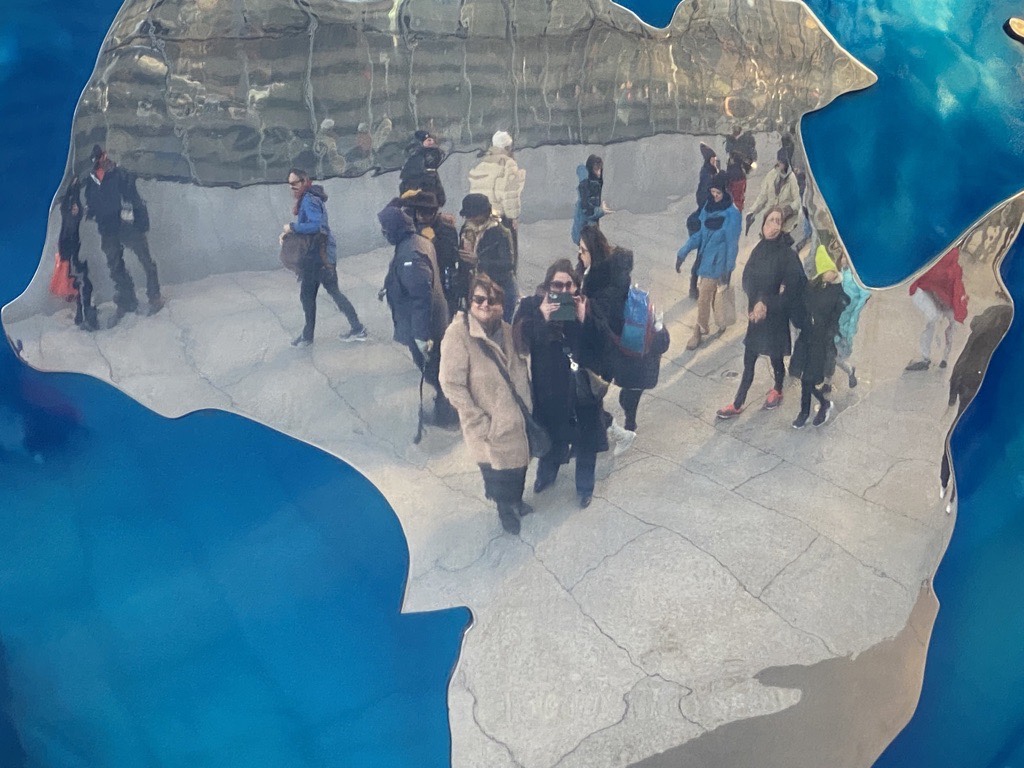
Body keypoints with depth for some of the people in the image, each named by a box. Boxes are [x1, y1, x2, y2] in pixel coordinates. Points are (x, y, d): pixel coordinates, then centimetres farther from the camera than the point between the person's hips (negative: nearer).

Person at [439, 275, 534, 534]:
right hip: (489, 426, -5)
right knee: (497, 472, 13)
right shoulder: (458, 334, -22)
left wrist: (526, 404, 5)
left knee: (518, 464, 23)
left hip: (516, 417, 6)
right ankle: (505, 509, 43)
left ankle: (516, 501, 51)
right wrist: (479, 422, -20)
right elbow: (452, 384, -21)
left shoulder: (505, 329, -2)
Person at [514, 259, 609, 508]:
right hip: (548, 387, 0)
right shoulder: (531, 306, -12)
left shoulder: (585, 307, -11)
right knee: (550, 435, 22)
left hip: (583, 388, 0)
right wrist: (542, 318, -32)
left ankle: (585, 487, 43)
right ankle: (546, 475, 54)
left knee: (585, 441, 16)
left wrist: (584, 319, -27)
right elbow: (520, 342, -22)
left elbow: (598, 350, -16)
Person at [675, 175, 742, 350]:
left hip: (717, 263, -6)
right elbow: (698, 234, 4)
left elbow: (732, 244, -14)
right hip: (705, 258, 6)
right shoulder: (707, 208, -1)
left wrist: (728, 269, -11)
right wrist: (682, 253, -4)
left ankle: (699, 331, 13)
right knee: (711, 294, 20)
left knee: (703, 298, -2)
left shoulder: (732, 215, -18)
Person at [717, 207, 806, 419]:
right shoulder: (759, 250, 0)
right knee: (748, 360, 9)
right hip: (756, 314, 4)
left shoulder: (787, 255, -16)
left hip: (776, 316, -4)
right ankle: (738, 404, 17)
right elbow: (747, 280, 1)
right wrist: (756, 302, -15)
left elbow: (791, 291, -18)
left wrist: (766, 305, -19)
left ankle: (777, 391, 42)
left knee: (775, 357, 15)